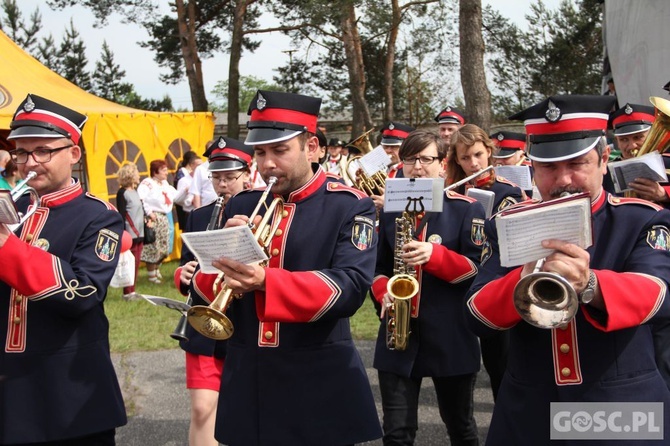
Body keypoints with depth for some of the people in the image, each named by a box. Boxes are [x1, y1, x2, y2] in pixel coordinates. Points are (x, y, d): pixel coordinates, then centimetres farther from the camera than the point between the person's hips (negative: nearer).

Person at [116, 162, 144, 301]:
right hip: (130, 235, -8)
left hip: (139, 234, 8)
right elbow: (121, 215, -12)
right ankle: (127, 293, 1)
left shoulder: (135, 191, 14)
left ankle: (132, 291, 16)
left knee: (136, 263, 9)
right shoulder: (122, 193, -9)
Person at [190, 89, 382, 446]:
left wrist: (265, 280, -32)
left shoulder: (350, 207, -6)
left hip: (320, 384, -4)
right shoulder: (241, 206, 7)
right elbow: (207, 287, 7)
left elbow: (350, 288, -20)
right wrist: (229, 253, -15)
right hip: (247, 381, 4)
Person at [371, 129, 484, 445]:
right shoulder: (389, 212, 9)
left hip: (451, 335, -2)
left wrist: (435, 255, -24)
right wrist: (383, 291, -6)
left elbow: (478, 268, -9)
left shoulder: (467, 209, -2)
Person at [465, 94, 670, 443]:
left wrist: (589, 285, -43)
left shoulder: (642, 221, -5)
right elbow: (477, 316, -8)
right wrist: (524, 280, -28)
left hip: (624, 412, -2)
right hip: (528, 418, 2)